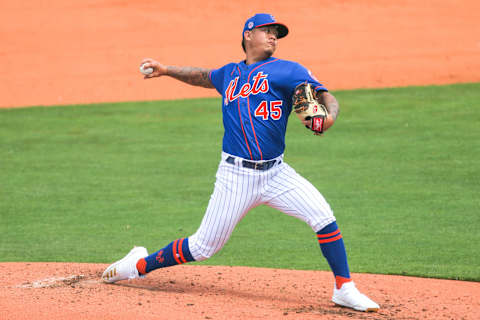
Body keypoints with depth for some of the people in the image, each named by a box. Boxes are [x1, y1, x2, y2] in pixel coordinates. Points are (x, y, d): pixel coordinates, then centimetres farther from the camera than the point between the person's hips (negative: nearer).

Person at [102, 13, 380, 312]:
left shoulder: (287, 70, 2)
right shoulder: (230, 74, 13)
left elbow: (327, 97, -10)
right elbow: (203, 76, 36)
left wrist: (329, 116, -32)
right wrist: (166, 70, 24)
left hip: (276, 173, 0)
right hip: (236, 175, 0)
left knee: (323, 216, -18)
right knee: (203, 247, 2)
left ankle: (344, 289, -5)